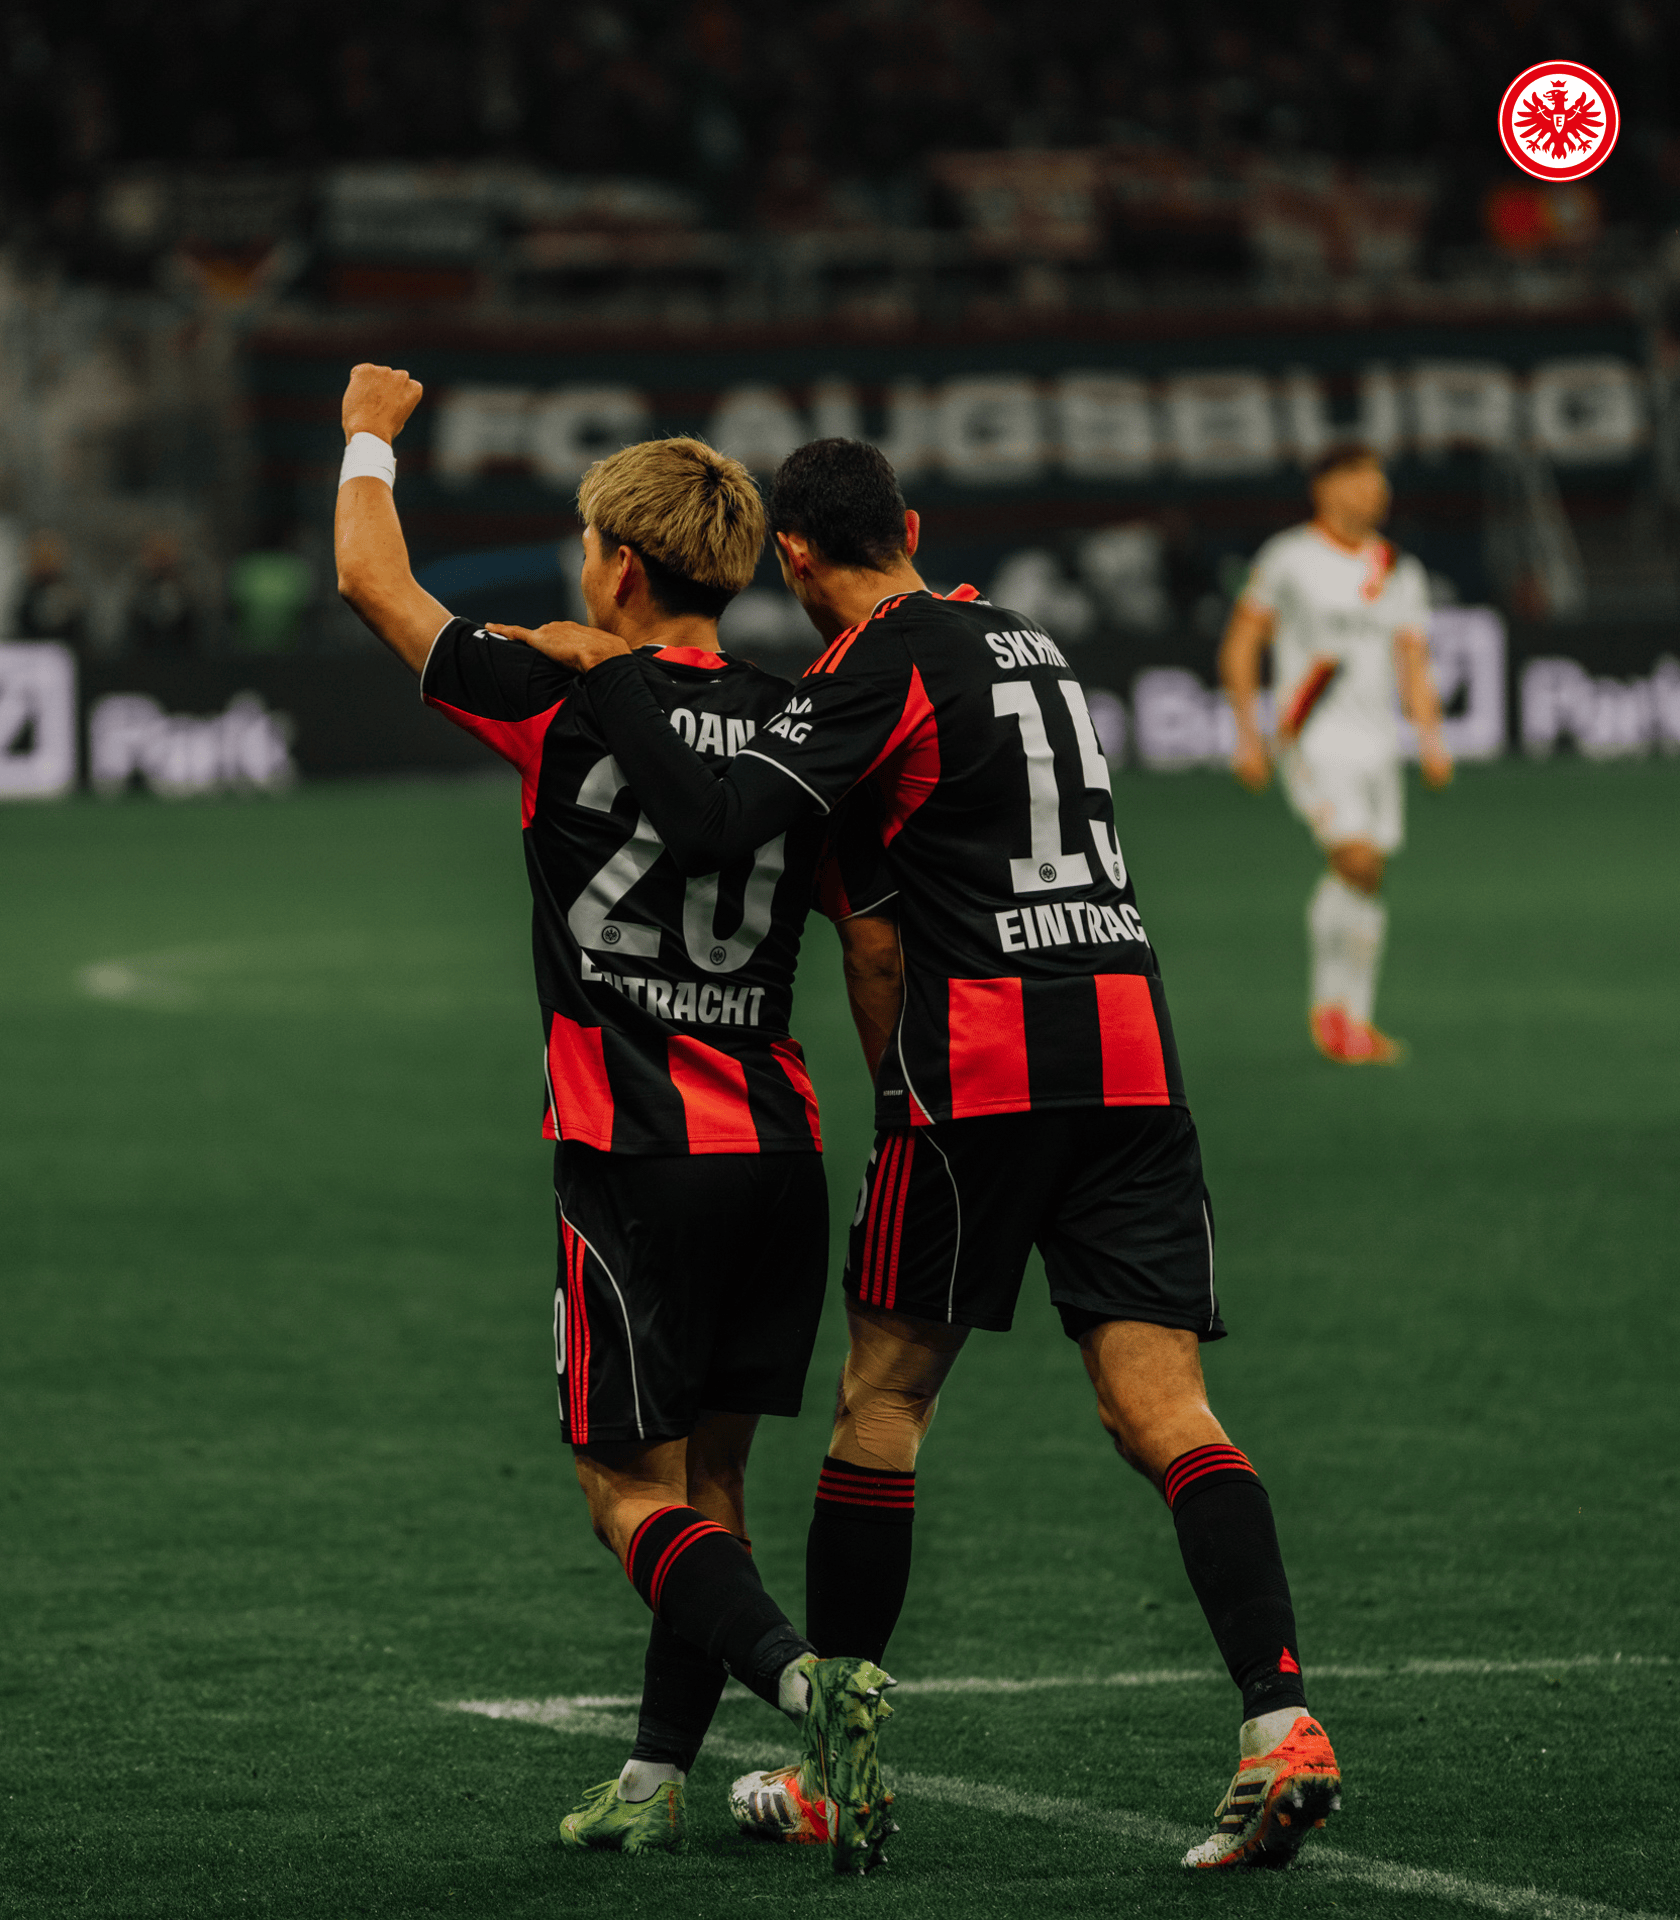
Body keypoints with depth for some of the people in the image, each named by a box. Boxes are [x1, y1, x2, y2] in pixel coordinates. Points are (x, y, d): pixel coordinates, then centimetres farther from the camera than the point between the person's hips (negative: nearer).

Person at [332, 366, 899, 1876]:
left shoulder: (569, 703, -6)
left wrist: (370, 435, 23)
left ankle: (804, 1681, -26)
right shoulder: (794, 732, 6)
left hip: (637, 1157, -5)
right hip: (779, 1146, 6)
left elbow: (374, 583, 6)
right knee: (711, 1479, 14)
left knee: (634, 1491, -3)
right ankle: (656, 1787, 18)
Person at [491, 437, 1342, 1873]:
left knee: (884, 1398, 7)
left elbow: (710, 827, -16)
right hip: (1130, 1041, 6)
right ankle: (1282, 1725, -20)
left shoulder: (879, 667, -4)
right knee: (1164, 1406, -3)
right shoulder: (1022, 639, 20)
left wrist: (606, 671, -6)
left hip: (982, 1061, -6)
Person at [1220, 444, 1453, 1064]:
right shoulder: (1288, 557, -2)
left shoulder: (1400, 574, 12)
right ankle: (1328, 1004, -5)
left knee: (1368, 878, 4)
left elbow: (1414, 664, 10)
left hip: (1377, 743, 5)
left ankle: (1356, 1020, 13)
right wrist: (1247, 735, -4)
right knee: (1356, 861, -19)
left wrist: (1432, 741, -4)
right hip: (1312, 737, -5)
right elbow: (1239, 646, 2)